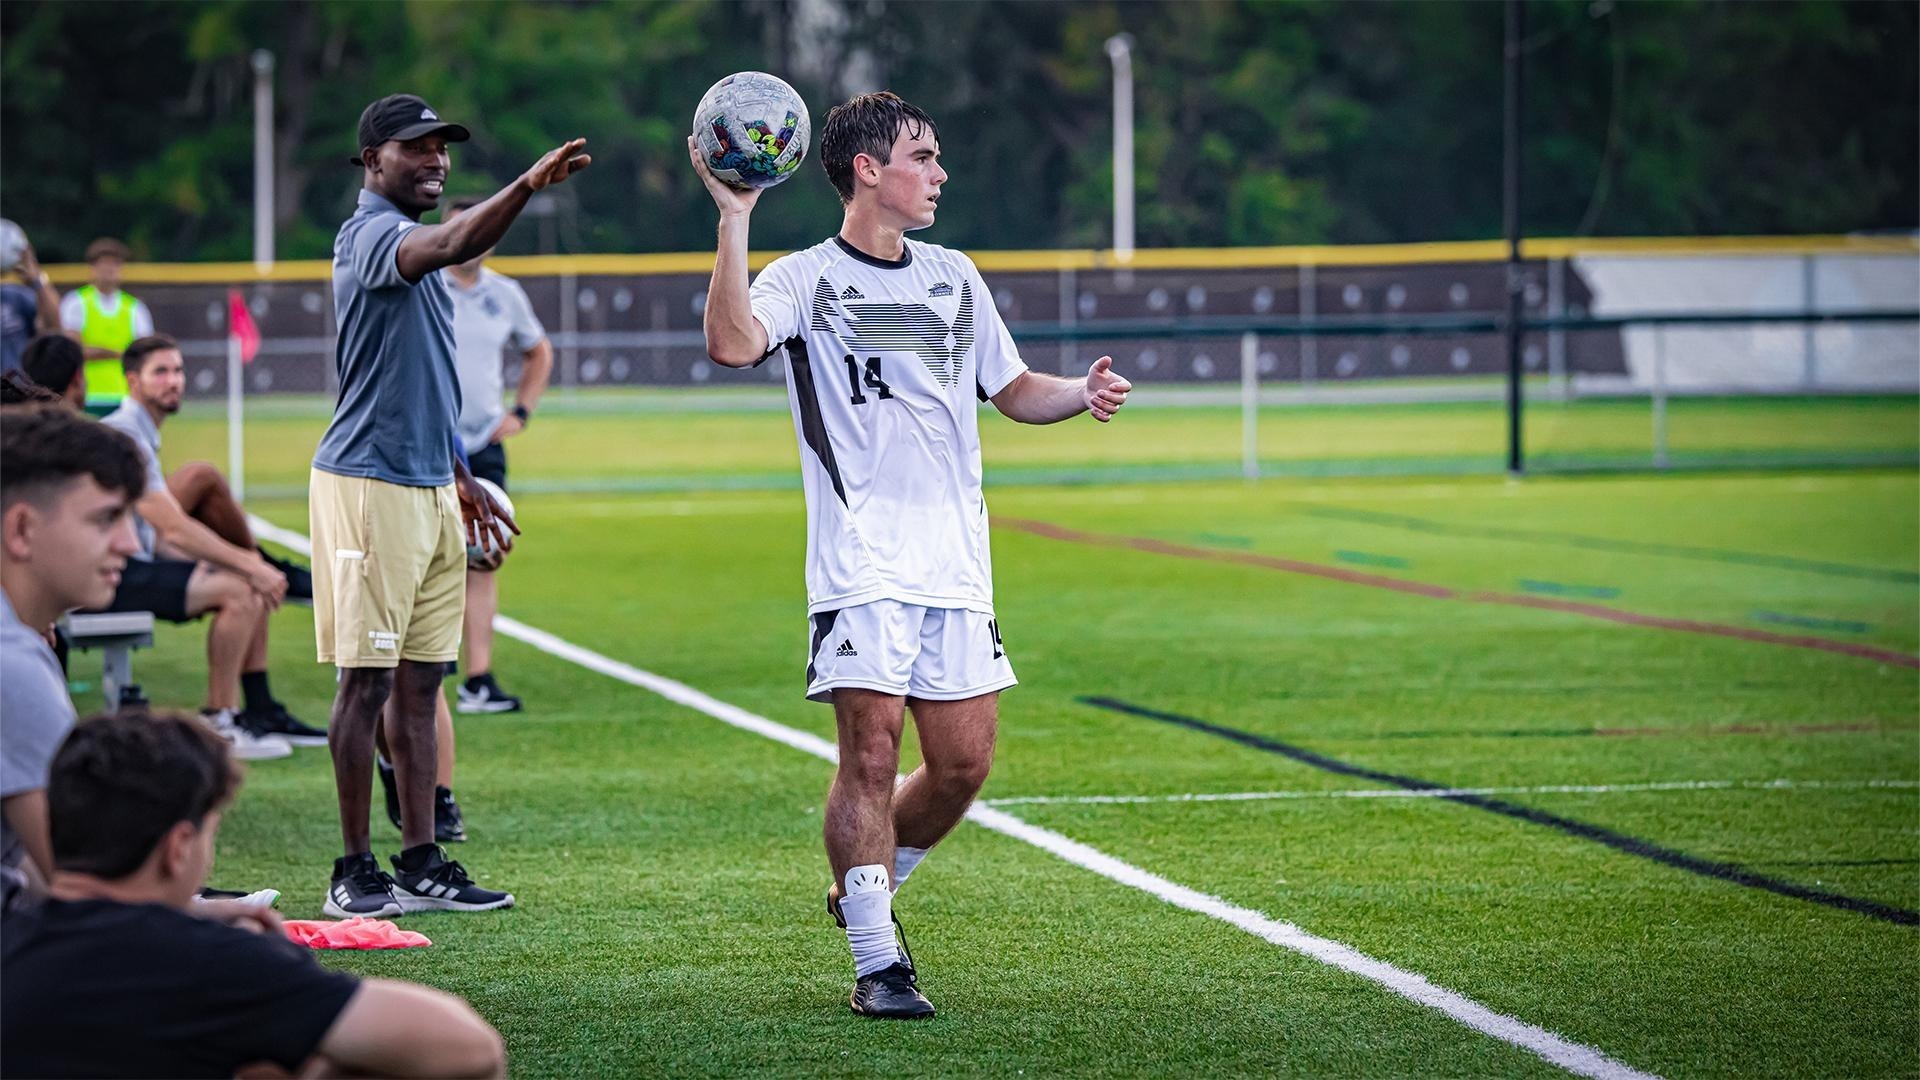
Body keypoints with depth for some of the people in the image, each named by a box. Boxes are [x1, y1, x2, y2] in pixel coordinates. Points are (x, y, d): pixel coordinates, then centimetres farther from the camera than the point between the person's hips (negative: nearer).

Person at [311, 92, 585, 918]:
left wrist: (460, 478, 27)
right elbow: (449, 246, -37)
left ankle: (421, 865, 12)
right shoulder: (370, 234, -12)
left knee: (420, 681, 9)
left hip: (430, 488, 9)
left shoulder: (412, 244, 18)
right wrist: (528, 184, -51)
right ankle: (355, 872, -1)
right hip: (369, 483, -9)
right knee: (366, 679, -5)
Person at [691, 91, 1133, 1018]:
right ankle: (878, 962, -3)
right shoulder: (807, 279, -2)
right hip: (861, 562, -6)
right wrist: (734, 219, -27)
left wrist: (1081, 393, 5)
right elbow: (732, 342, -22)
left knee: (963, 763, 4)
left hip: (956, 561, 6)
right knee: (871, 751, -10)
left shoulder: (954, 277, 16)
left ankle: (864, 889, 28)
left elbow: (1012, 389, 25)